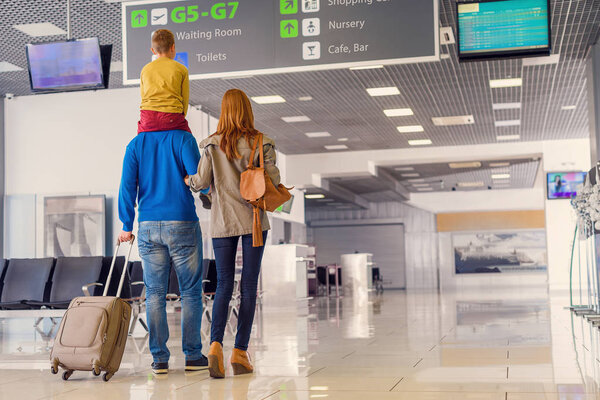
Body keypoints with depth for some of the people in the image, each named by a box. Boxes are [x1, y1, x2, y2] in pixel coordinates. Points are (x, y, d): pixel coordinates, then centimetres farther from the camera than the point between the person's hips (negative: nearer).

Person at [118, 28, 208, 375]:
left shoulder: (135, 145, 6)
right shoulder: (182, 139, -3)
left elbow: (127, 185, 3)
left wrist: (127, 225, 7)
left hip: (148, 226, 3)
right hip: (182, 222, -3)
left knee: (155, 292, 6)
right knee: (191, 290, 5)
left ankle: (159, 358, 8)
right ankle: (193, 355, 7)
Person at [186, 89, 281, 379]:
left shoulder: (212, 144, -1)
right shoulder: (262, 143, -2)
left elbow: (201, 182, -4)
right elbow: (273, 179, -6)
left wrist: (184, 180, 16)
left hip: (223, 221, 1)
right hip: (254, 220, -1)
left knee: (223, 285, 5)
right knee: (249, 286, 3)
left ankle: (216, 344, -13)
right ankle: (240, 352, 2)